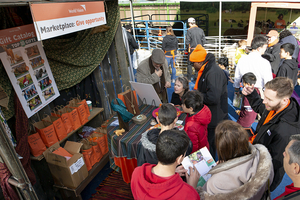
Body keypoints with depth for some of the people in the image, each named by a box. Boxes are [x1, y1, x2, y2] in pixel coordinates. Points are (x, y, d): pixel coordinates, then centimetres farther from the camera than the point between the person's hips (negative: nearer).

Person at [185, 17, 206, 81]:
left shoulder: (189, 31, -11)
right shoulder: (201, 30, 2)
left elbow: (187, 41, -10)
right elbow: (204, 41, 3)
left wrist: (187, 49, 5)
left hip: (192, 50, -4)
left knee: (190, 64, 5)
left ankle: (189, 78, 8)